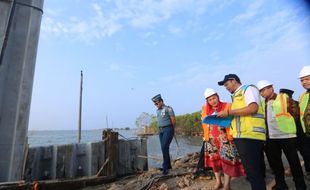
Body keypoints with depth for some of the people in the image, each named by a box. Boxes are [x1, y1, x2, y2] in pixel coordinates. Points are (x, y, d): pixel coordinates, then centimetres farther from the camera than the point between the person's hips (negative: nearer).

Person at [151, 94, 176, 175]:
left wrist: (171, 129, 4)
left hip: (168, 129, -7)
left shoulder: (168, 108, -6)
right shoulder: (157, 111, 15)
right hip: (161, 130, 7)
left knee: (164, 147, -15)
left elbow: (173, 119, -7)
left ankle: (165, 167, -8)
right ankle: (168, 165, 20)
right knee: (164, 148, 8)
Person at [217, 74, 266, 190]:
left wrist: (228, 112, -14)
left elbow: (253, 108, -18)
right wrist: (226, 117, 9)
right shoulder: (236, 96, 22)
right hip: (241, 136, 9)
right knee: (254, 170, 17)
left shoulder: (248, 89, -1)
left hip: (250, 136, -9)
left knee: (253, 171, -3)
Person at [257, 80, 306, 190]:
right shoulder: (263, 103, 11)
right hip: (271, 138, 5)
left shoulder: (284, 98, -3)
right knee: (274, 162, 14)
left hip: (287, 136, -5)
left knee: (293, 161, 6)